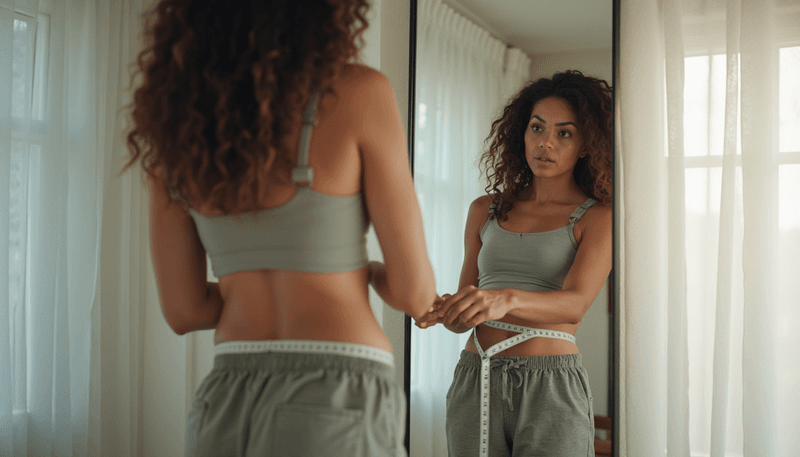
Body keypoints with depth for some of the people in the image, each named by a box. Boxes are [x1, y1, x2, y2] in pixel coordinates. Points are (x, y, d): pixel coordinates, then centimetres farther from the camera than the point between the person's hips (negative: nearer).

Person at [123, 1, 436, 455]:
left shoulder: (178, 112, 5)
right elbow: (416, 292, -5)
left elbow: (183, 309, 7)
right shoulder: (358, 93, -9)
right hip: (337, 414, -5)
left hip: (226, 413, 5)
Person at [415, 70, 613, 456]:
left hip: (552, 387, -3)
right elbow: (465, 317, 13)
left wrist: (506, 300, -35)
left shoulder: (597, 217, 0)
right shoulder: (485, 210, 13)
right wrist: (445, 311, -11)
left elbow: (574, 304, -16)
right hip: (475, 381, 3)